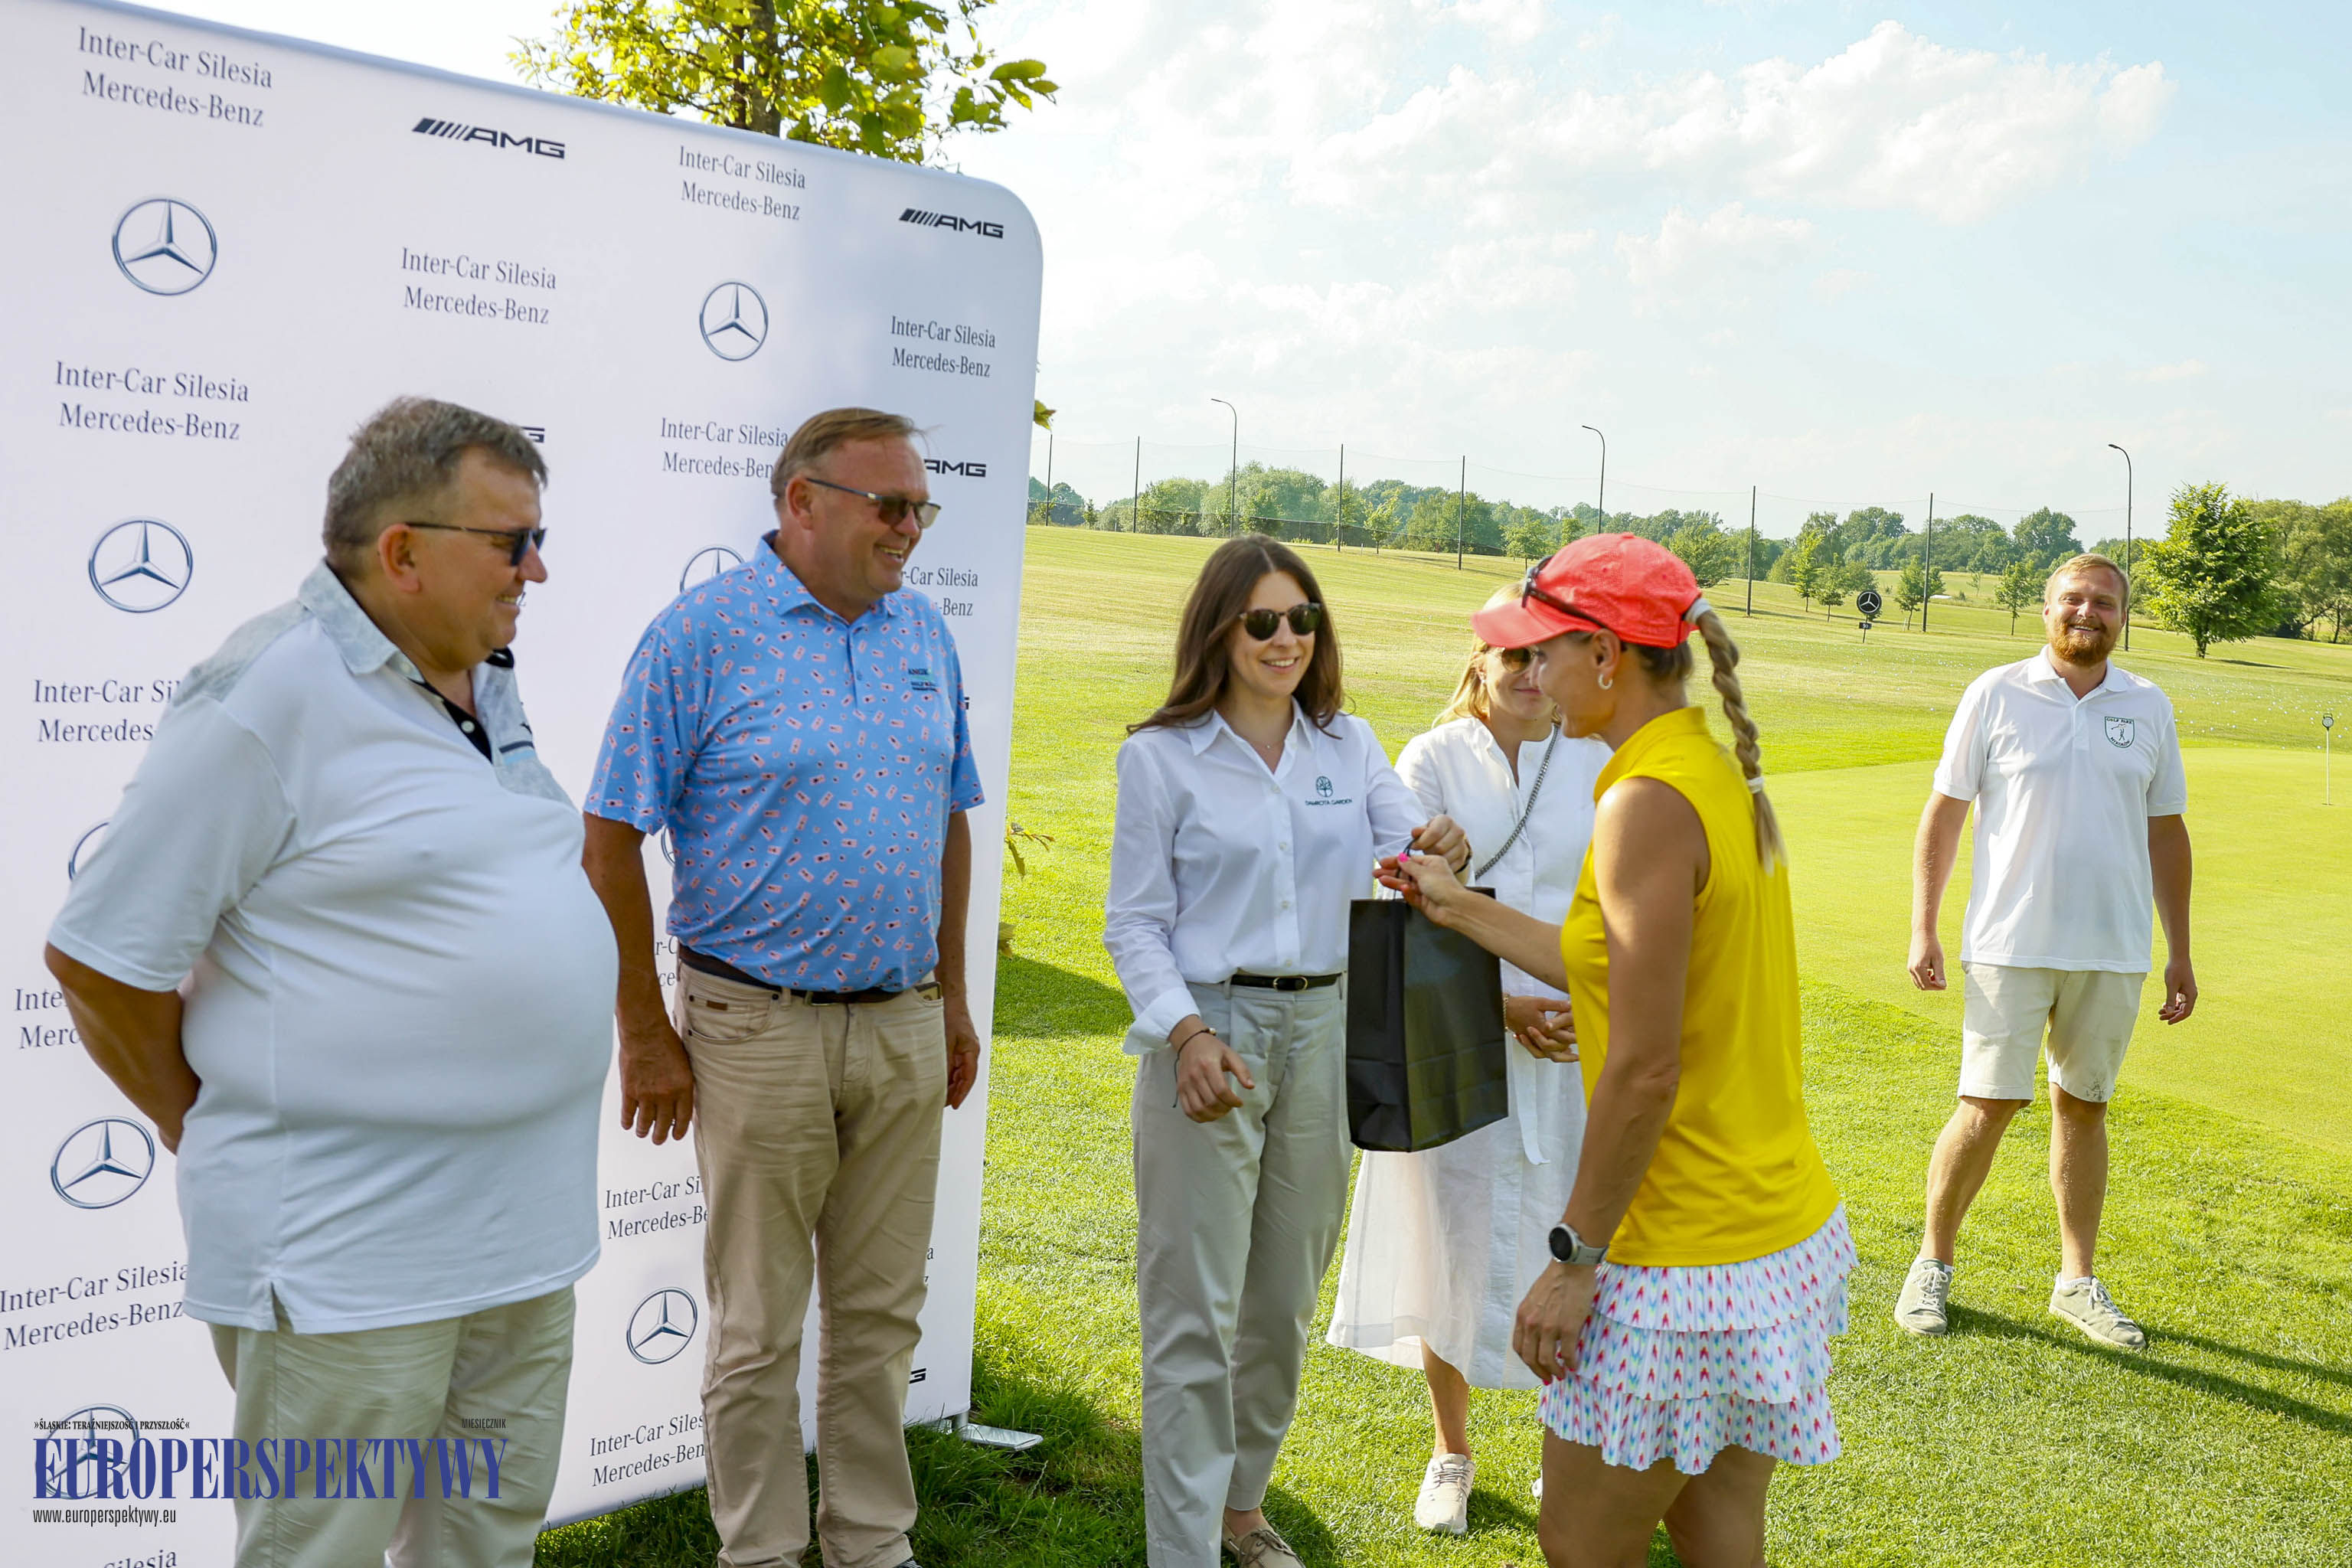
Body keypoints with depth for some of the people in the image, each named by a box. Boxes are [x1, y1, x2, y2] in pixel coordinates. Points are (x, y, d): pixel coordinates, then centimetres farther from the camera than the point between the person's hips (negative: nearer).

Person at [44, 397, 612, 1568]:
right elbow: (99, 957, -12)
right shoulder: (270, 691, -16)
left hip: (521, 1232, 8)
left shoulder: (489, 686, 10)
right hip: (346, 1252, -7)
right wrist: (209, 1132, 0)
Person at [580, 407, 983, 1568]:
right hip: (761, 1028, -5)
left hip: (903, 1027, 5)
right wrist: (645, 1033, -9)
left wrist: (952, 999, 14)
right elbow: (610, 838, -9)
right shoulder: (701, 633, -9)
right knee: (759, 1326, 8)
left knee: (883, 1311, 15)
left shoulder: (924, 633, 7)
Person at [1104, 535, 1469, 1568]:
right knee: (1196, 1311, -2)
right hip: (1207, 1033, -4)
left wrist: (1441, 851, -25)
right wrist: (1187, 1035, -18)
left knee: (1284, 1299, 16)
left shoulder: (1348, 745, 9)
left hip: (1321, 1030, 5)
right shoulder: (1161, 756, -3)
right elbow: (1135, 923, -4)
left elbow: (1404, 845, -1)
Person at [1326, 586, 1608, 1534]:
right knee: (1452, 1238, 5)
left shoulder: (1600, 765, 4)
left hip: (1569, 1040, 1)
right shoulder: (1434, 759, -1)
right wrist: (1499, 1004, -15)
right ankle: (1451, 1450, 26)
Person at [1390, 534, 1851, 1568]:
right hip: (1787, 1225, 9)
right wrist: (1465, 912, 22)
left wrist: (1575, 1259, -15)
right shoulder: (1721, 778, 8)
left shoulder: (1647, 805, -21)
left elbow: (1645, 1070, -23)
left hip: (1686, 1258, -9)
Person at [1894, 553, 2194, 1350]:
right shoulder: (1995, 695, -1)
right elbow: (1943, 813, 1)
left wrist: (2180, 953, 13)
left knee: (2084, 1105, 10)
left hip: (2114, 951, 3)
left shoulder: (2150, 708, 8)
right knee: (1988, 1105, -3)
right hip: (2010, 945, -3)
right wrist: (1923, 929, -4)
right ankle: (1932, 1265, 14)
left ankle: (2078, 1281, 23)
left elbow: (2166, 833, 14)